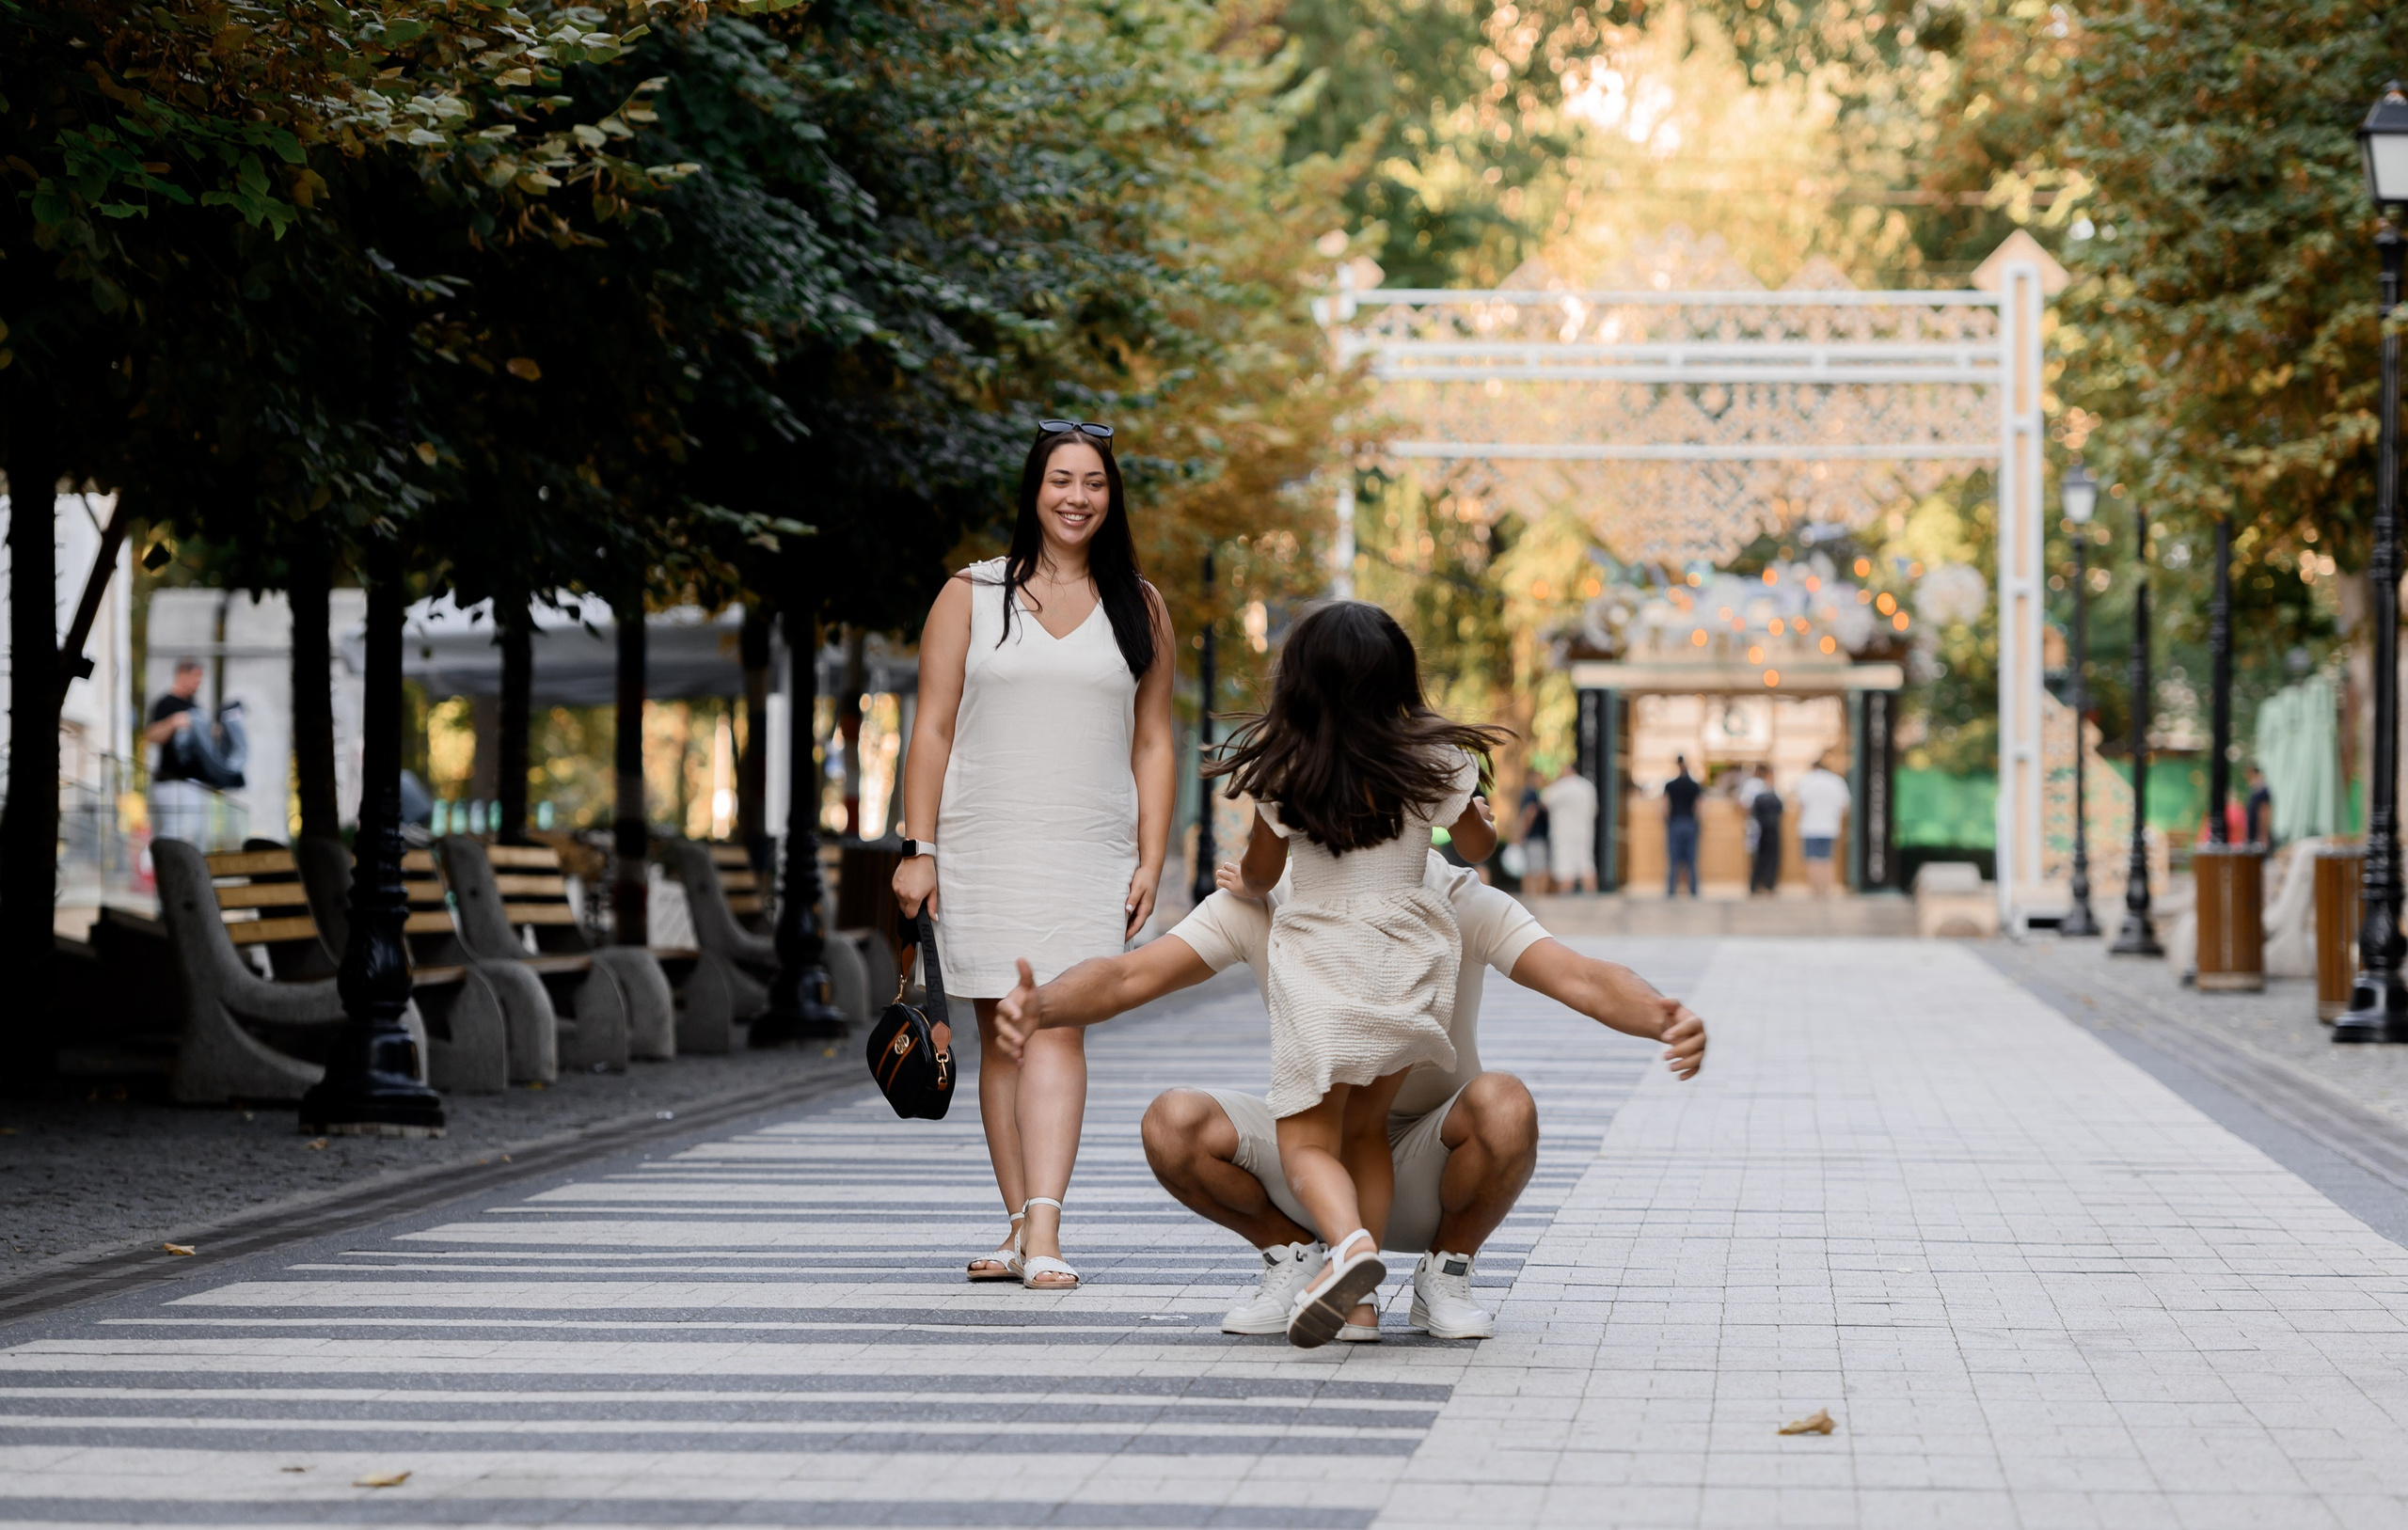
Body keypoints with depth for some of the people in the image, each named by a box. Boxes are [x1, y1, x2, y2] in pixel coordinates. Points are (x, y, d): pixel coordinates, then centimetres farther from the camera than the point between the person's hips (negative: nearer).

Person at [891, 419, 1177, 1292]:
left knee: (1058, 1024, -13)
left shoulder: (1138, 610, 10)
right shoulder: (971, 597, 6)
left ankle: (1044, 1231, -22)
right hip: (981, 849, 1)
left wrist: (1152, 860, 2)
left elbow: (1152, 744, 11)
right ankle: (1021, 1226, 9)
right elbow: (933, 729, 4)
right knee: (1002, 1034, 3)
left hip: (1088, 853, -1)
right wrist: (918, 850, -3)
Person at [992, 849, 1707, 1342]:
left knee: (1502, 1107, -35)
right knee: (1174, 1125, -26)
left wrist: (1663, 1020, -55)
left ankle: (1445, 1275, -3)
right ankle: (1295, 1256, 3)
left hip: (1424, 1176, -1)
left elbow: (1583, 979, -33)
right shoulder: (1262, 901, -15)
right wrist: (1040, 1004, -43)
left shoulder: (1461, 905, -19)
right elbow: (1126, 977, -21)